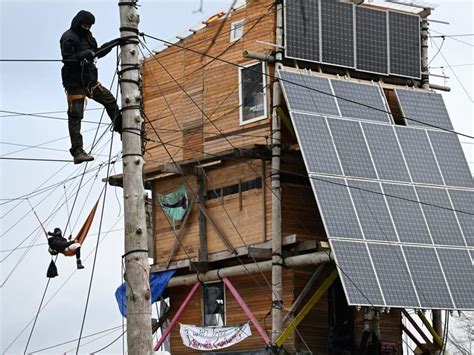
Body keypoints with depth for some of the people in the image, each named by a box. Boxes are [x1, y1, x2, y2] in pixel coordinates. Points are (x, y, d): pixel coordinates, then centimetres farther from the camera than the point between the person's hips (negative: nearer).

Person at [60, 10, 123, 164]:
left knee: (110, 100, 14)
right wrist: (84, 55, -34)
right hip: (75, 83, -8)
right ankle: (78, 152, -13)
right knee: (75, 116, -9)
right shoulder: (69, 38, -12)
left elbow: (97, 53, 24)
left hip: (90, 81, 8)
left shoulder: (87, 36, 15)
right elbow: (68, 60, -21)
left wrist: (113, 44, 14)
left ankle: (121, 129, 34)